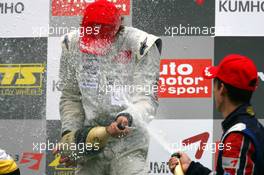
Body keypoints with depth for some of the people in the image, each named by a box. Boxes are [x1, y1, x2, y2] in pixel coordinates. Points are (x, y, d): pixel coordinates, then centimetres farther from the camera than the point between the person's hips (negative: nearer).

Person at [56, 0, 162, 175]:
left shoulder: (140, 45, -12)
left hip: (127, 141, -4)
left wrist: (127, 118, -35)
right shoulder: (72, 44, 0)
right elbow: (71, 97, 7)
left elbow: (146, 98, -15)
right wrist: (69, 132, -6)